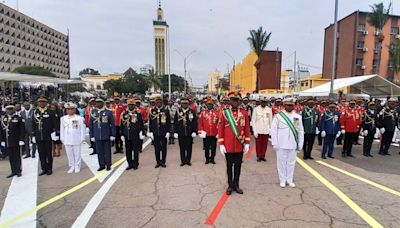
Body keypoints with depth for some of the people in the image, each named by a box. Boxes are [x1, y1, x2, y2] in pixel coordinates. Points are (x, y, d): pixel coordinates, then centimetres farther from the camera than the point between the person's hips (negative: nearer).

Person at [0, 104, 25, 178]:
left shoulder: (18, 118, -5)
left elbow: (22, 130, -7)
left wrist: (21, 140, -12)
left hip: (16, 142, -4)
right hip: (7, 142, 4)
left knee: (17, 156, 4)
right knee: (11, 157, 10)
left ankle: (18, 171, 14)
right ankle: (13, 171, 19)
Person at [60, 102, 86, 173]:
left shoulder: (80, 118, -7)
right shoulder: (63, 118, 4)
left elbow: (82, 129, -3)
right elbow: (62, 129, 10)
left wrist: (82, 138, -4)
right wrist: (62, 138, 8)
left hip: (76, 140, -3)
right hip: (67, 140, 3)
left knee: (77, 154, 5)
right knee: (69, 154, 10)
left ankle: (77, 167, 18)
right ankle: (71, 167, 23)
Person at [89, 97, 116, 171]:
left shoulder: (108, 112, -5)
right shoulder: (93, 112, 3)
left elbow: (112, 124, -3)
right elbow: (91, 125, 8)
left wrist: (113, 135, -6)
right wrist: (91, 136, 6)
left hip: (107, 136, -3)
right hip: (97, 136, 3)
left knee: (107, 151, 7)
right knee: (99, 152, 10)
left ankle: (108, 165, 20)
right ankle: (101, 165, 22)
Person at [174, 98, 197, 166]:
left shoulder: (192, 111, 2)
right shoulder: (178, 111, 3)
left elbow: (195, 122, 2)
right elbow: (175, 122, 4)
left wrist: (194, 131, -4)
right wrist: (175, 132, -1)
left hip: (189, 133, 0)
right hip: (181, 133, 0)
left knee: (189, 148, 6)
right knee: (182, 148, 6)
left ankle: (188, 160, 20)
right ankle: (183, 161, 18)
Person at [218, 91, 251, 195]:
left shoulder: (244, 113, 2)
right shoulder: (224, 113, -3)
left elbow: (247, 129, 6)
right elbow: (220, 129, -3)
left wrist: (247, 143, 2)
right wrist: (221, 144, -6)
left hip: (240, 146, 2)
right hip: (228, 146, -2)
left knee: (238, 166, 12)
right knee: (229, 166, 10)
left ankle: (236, 185, 27)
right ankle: (230, 185, 24)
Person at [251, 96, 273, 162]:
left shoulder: (269, 110, 3)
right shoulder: (256, 109, -4)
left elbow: (270, 120, 9)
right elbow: (253, 120, -3)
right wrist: (254, 131, -7)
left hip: (266, 131, 2)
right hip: (258, 130, -2)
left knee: (265, 144, 5)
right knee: (258, 144, 4)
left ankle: (263, 156, 20)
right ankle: (259, 156, 18)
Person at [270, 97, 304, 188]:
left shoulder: (297, 117, 5)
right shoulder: (278, 116, -5)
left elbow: (300, 131, 9)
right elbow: (273, 130, -5)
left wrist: (300, 144, 4)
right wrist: (275, 143, -8)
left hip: (293, 145, 3)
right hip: (281, 145, -2)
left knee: (291, 162, 10)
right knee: (281, 162, 6)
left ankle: (289, 180, 25)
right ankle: (282, 180, 20)